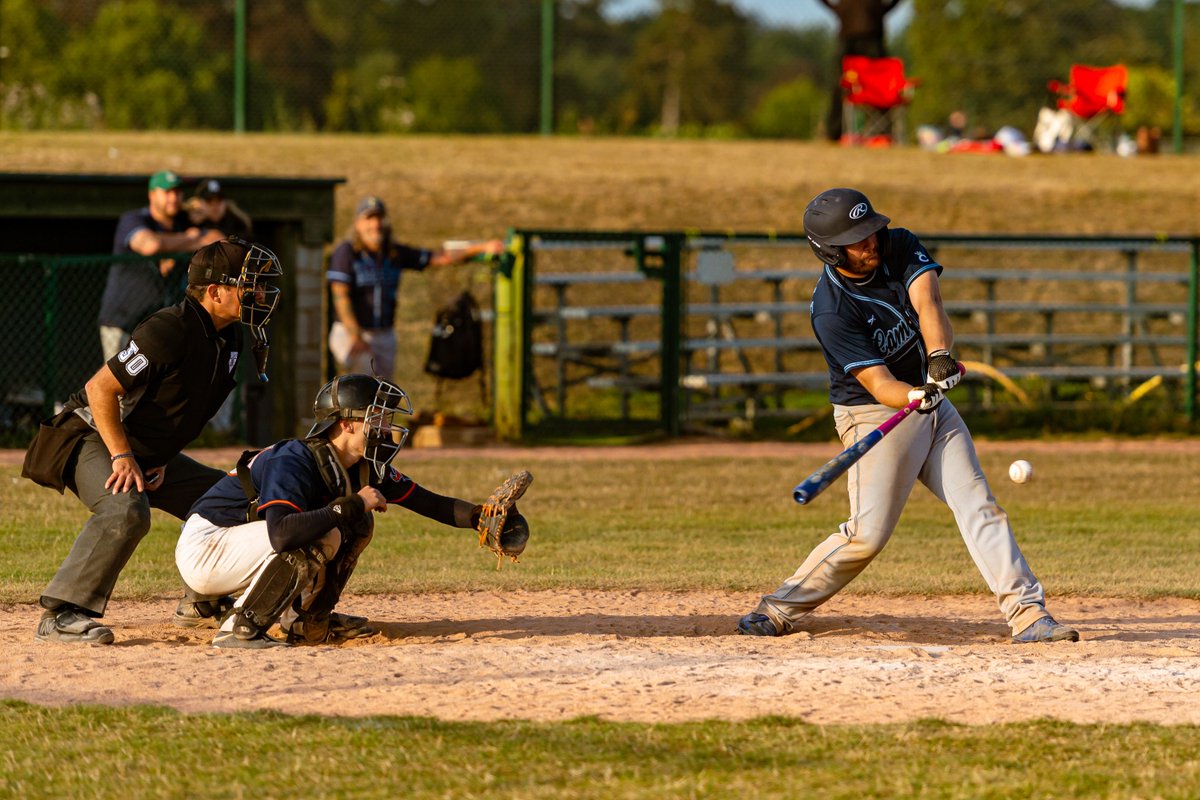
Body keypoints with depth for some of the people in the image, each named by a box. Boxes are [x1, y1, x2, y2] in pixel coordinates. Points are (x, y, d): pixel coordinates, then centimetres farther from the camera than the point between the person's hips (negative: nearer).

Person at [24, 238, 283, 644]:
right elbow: (100, 388, -26)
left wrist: (163, 459, 6)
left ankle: (204, 603, 24)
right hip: (93, 439, -9)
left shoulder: (228, 340, 2)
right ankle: (61, 614, -35)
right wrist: (122, 456, -28)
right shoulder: (169, 331, -26)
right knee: (126, 511, -36)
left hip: (154, 454, 9)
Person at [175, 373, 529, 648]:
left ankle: (306, 621, 7)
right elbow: (282, 535, -44)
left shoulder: (363, 468, -2)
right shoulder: (292, 463, -28)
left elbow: (431, 503, 2)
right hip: (202, 551, -9)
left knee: (357, 524, -1)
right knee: (322, 535, -29)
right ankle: (239, 629, -21)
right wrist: (352, 505, -35)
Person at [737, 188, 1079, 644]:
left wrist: (940, 356, -41)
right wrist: (918, 396, -49)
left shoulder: (900, 248, -6)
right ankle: (780, 610, 4)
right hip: (875, 417, -6)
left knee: (978, 506, -3)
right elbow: (879, 384, -27)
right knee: (868, 533, -10)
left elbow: (927, 303, -23)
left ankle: (1028, 613, -7)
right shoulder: (831, 310, -22)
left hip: (932, 402, 6)